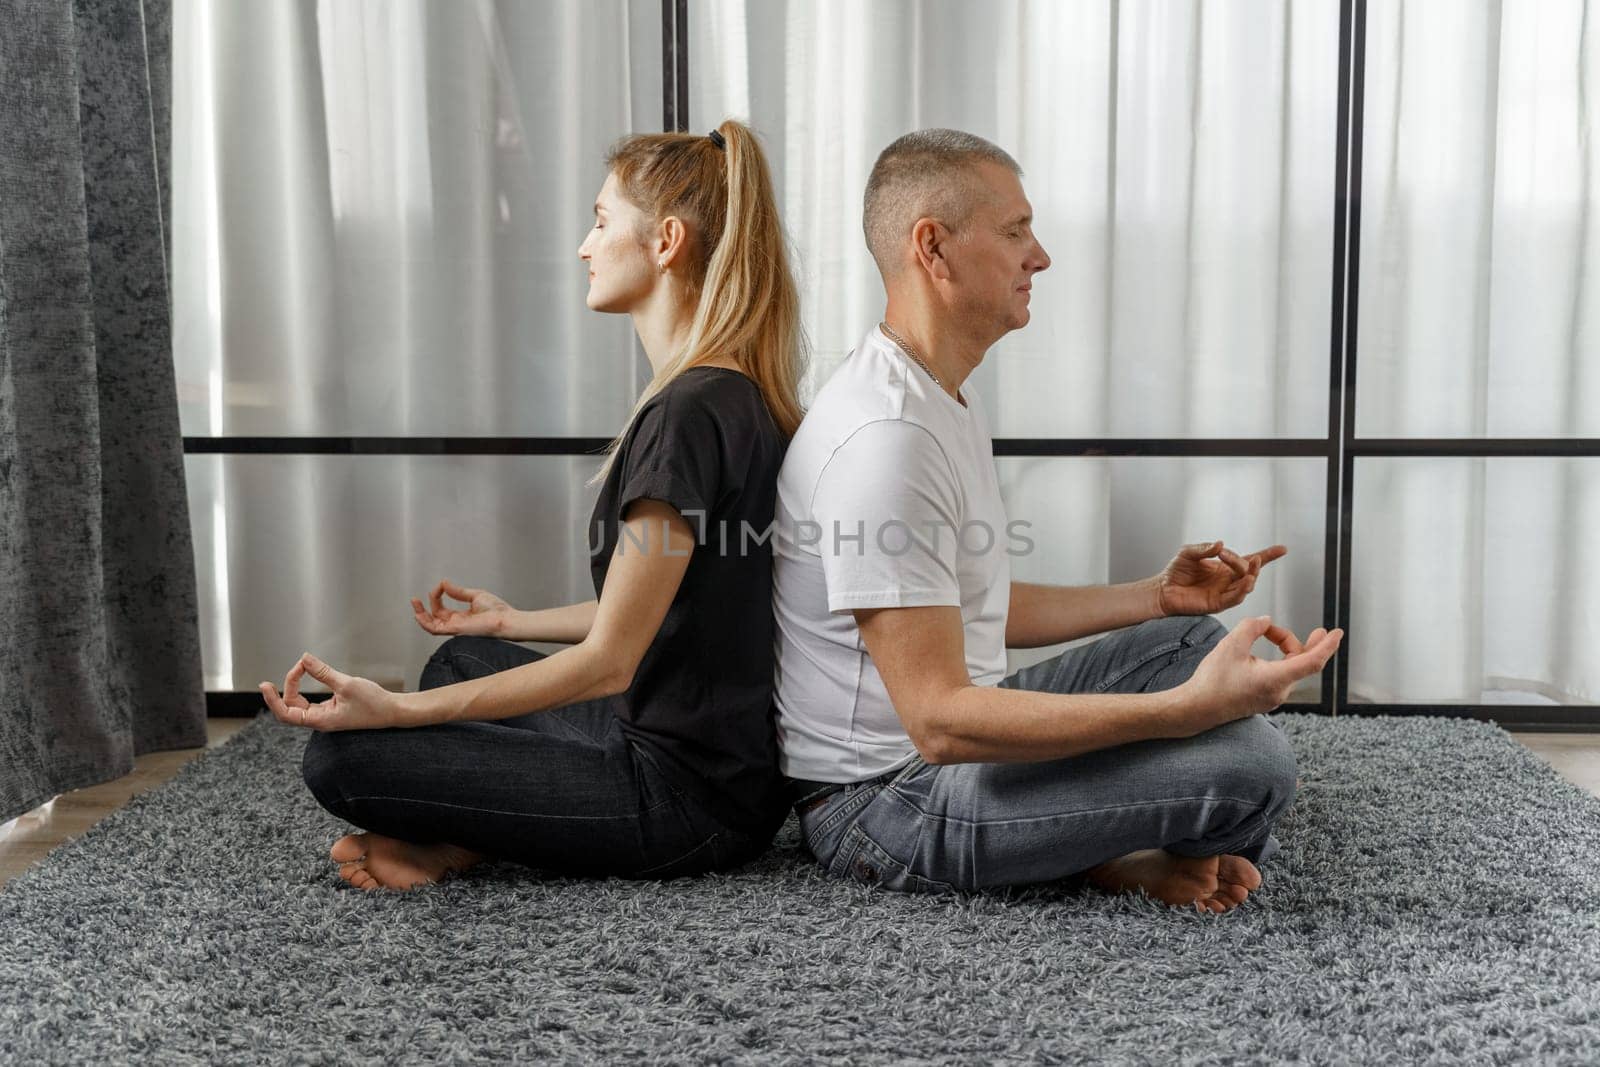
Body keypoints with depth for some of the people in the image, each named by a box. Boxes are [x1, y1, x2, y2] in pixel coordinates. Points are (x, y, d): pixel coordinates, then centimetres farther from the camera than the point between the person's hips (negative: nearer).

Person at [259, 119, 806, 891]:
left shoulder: (687, 414, -21)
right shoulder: (734, 395, 10)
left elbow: (608, 660, -22)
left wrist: (394, 709, -21)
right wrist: (514, 622, 30)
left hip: (684, 795, -10)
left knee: (340, 756, -15)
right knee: (461, 657, 26)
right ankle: (471, 831, 3)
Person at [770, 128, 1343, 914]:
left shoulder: (946, 397, 12)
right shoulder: (884, 437, -24)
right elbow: (938, 720, -28)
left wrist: (1158, 598, 15)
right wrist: (1187, 709, -33)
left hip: (947, 737, 11)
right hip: (881, 799, -11)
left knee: (1188, 640, 18)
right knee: (1253, 761, -22)